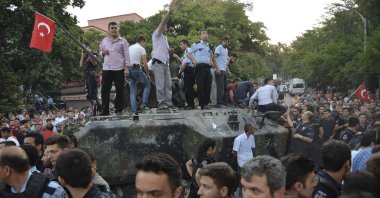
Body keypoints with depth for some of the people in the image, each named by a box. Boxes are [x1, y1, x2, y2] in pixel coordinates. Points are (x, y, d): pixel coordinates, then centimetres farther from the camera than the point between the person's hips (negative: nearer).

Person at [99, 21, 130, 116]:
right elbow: (100, 51, 23)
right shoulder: (104, 40, 14)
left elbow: (126, 55, -1)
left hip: (119, 69, -3)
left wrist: (127, 68, -9)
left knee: (119, 90, 1)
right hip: (106, 69, 3)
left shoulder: (123, 41, 3)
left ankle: (119, 110, 11)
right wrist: (103, 53, -2)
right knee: (104, 90, 2)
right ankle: (105, 111, 10)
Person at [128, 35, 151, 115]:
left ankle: (134, 110, 1)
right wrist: (147, 74, 4)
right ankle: (143, 105, -3)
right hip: (136, 69, -6)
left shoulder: (130, 48, 20)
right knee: (147, 85, 10)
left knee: (132, 91, 8)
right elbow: (145, 64, -6)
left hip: (128, 69, 6)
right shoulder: (141, 49, 1)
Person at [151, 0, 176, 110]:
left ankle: (168, 102, 6)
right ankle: (161, 103, -6)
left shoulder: (165, 37, 25)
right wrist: (169, 11, -24)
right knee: (160, 84, -8)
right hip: (158, 62, -8)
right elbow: (162, 22, -13)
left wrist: (170, 50, 14)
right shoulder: (156, 34, 2)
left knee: (168, 84, 3)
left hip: (165, 63, 8)